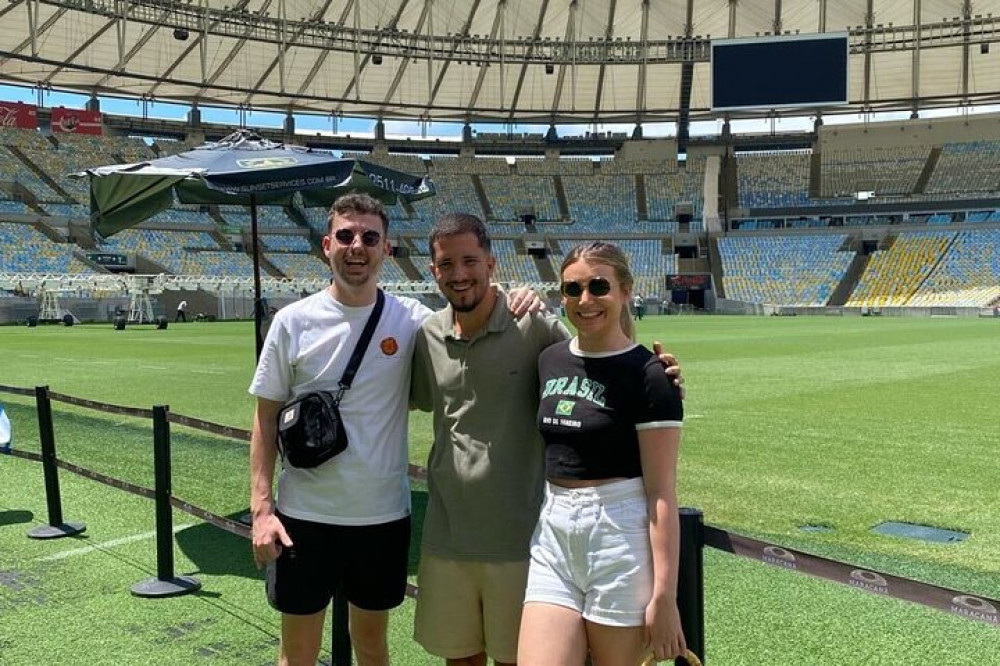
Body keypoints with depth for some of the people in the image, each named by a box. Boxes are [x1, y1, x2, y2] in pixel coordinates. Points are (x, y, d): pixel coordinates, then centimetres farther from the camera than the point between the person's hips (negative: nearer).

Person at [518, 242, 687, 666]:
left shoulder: (647, 374, -10)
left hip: (620, 535, -5)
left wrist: (664, 595, -14)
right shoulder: (550, 360, 8)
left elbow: (661, 491, -12)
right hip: (553, 535, 5)